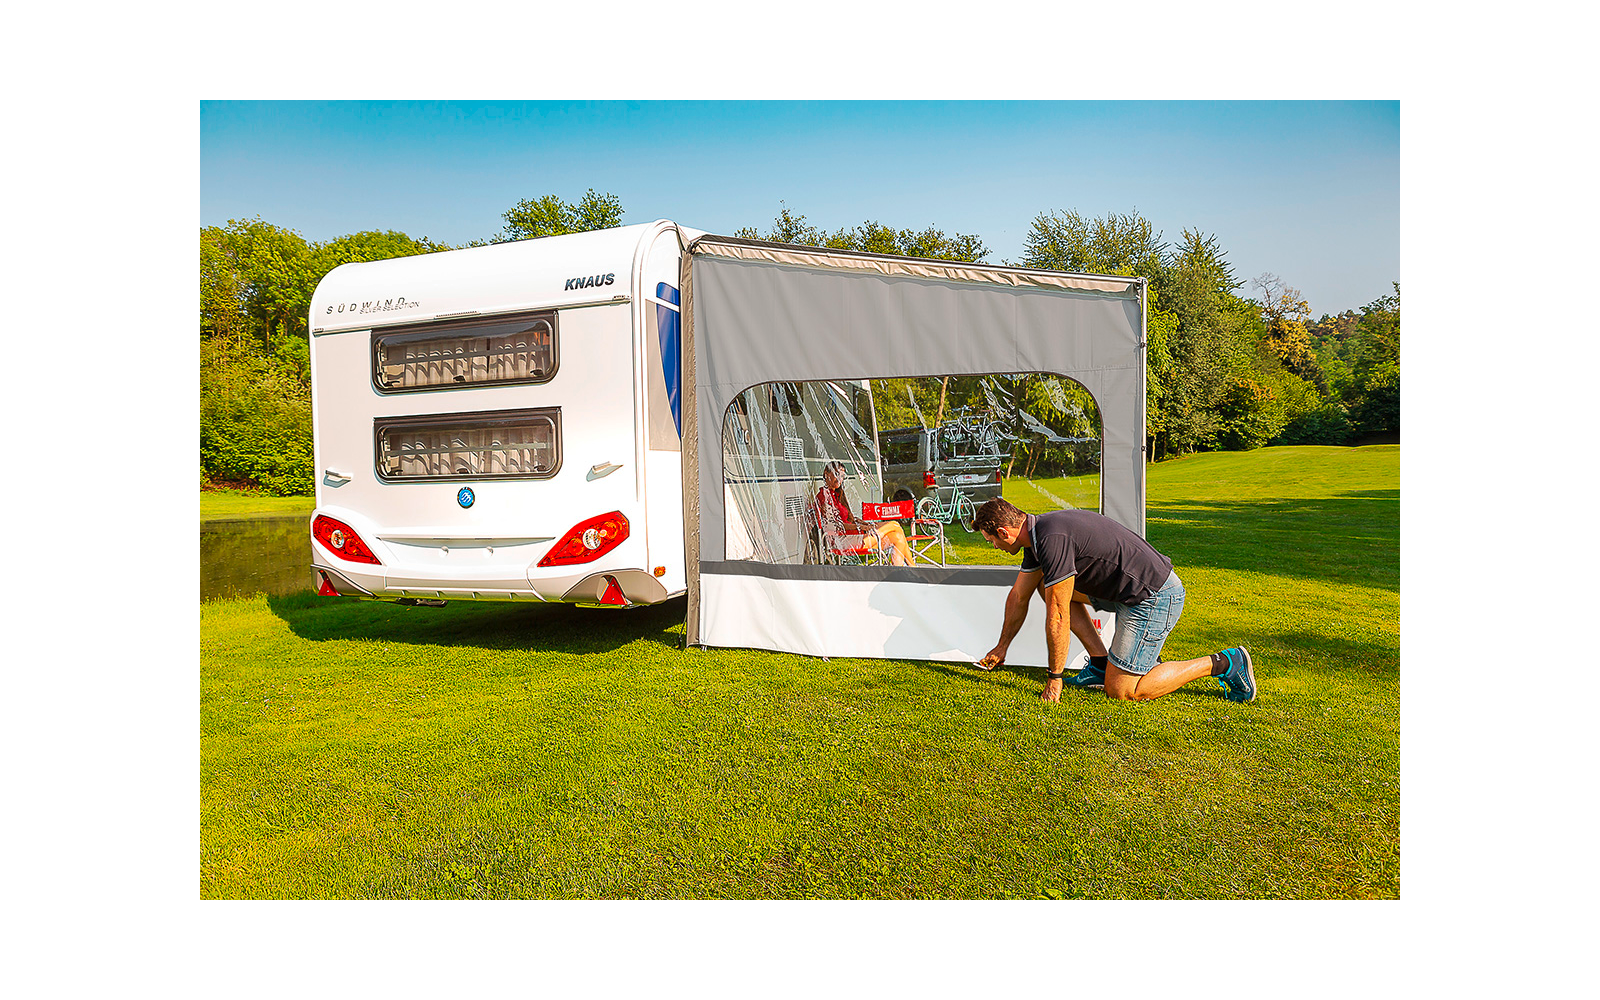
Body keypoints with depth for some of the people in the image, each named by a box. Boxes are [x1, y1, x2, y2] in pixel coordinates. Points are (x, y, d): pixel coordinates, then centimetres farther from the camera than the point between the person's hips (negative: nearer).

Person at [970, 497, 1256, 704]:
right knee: (1048, 585, 13)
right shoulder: (1036, 533, 8)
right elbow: (1018, 596, 21)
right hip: (1128, 590, 10)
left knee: (1120, 690, -8)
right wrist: (1001, 647, 32)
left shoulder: (1052, 539, -24)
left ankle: (1223, 664, 1)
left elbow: (1057, 616, -19)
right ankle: (1102, 664, 12)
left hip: (1154, 599, -10)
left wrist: (1054, 678, -10)